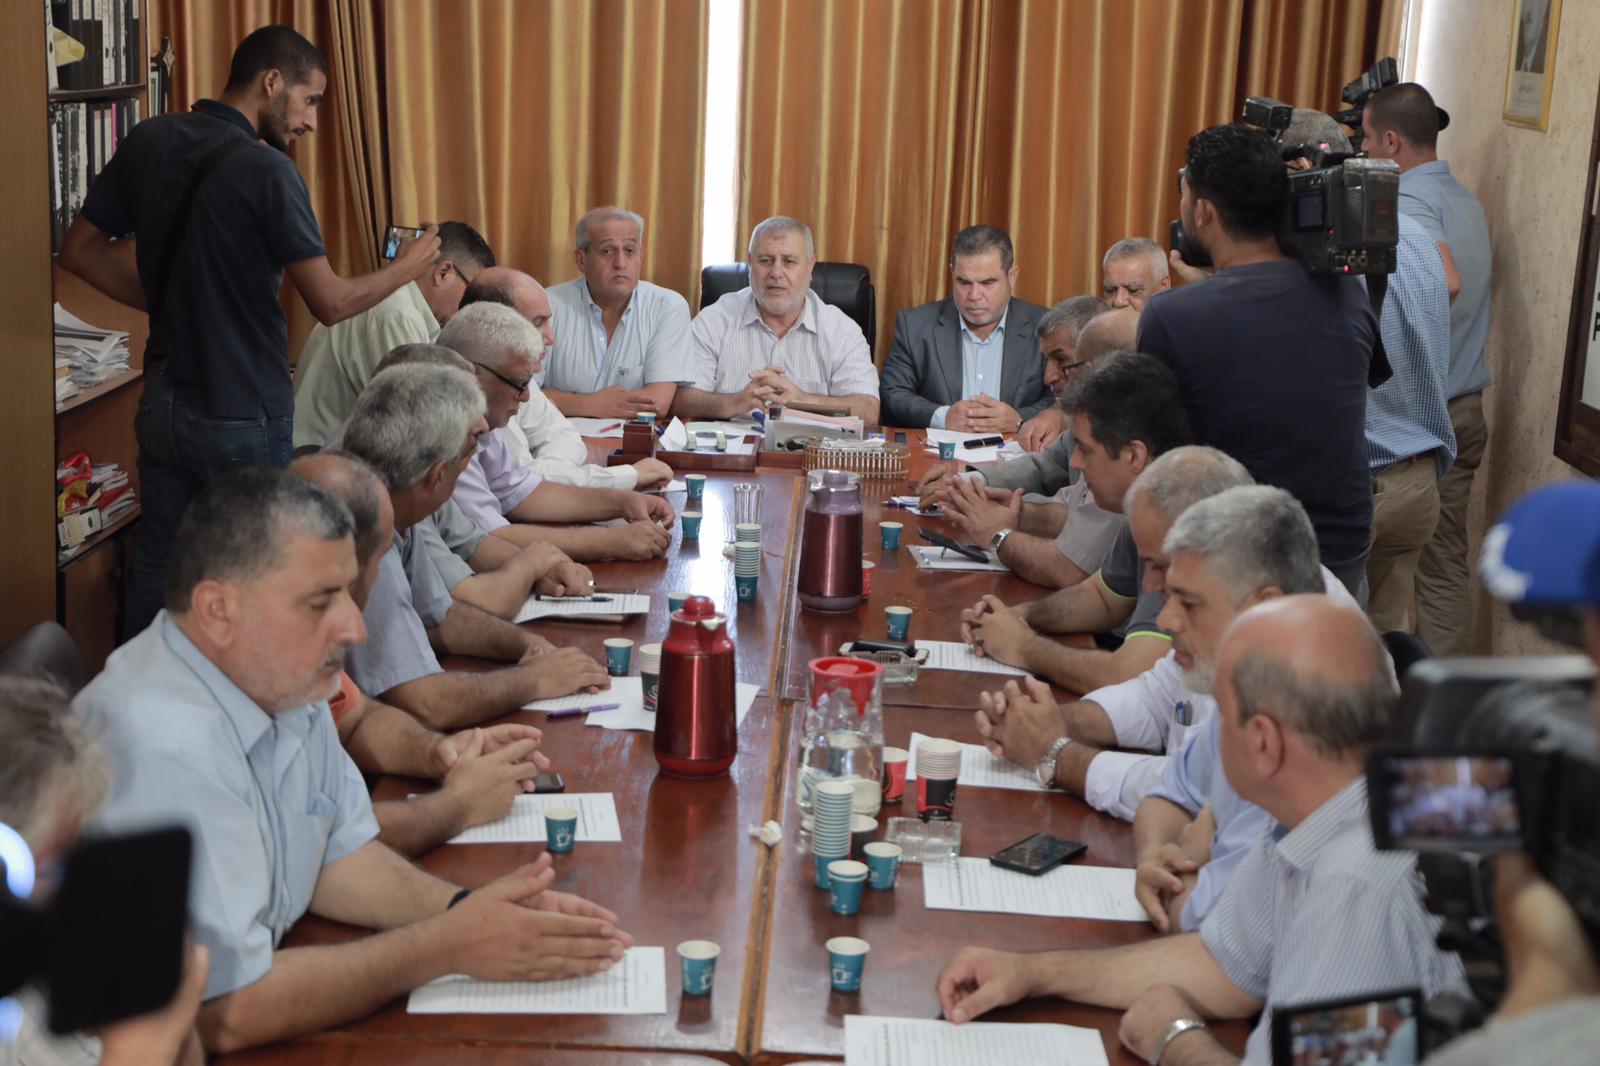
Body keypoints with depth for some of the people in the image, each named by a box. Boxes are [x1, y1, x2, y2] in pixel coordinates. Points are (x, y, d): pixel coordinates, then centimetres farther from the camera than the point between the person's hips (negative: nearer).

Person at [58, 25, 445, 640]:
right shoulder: (266, 171, -18)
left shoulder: (148, 143, 2)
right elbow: (330, 304, -19)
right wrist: (404, 269, -3)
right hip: (243, 418, -6)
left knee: (156, 567, 15)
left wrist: (166, 302, 9)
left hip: (164, 404, 6)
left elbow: (80, 251, 8)